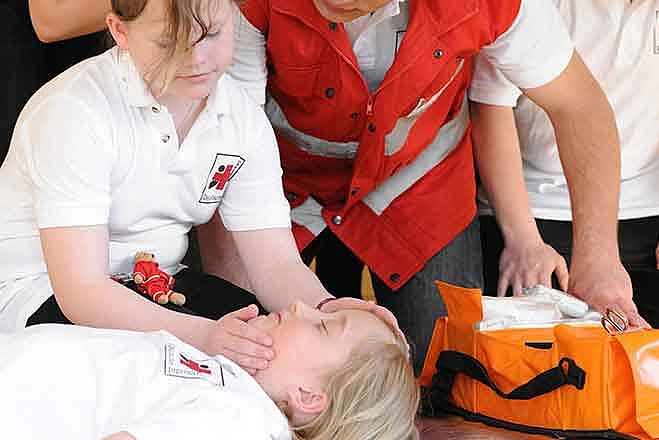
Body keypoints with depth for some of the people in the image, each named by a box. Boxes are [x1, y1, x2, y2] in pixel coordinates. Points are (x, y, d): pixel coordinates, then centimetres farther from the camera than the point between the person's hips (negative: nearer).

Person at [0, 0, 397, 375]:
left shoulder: (245, 119, -4)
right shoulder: (74, 111, -24)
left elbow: (276, 264, -7)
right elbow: (80, 290, -31)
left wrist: (326, 310, -32)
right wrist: (204, 335, -46)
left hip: (160, 287, 6)